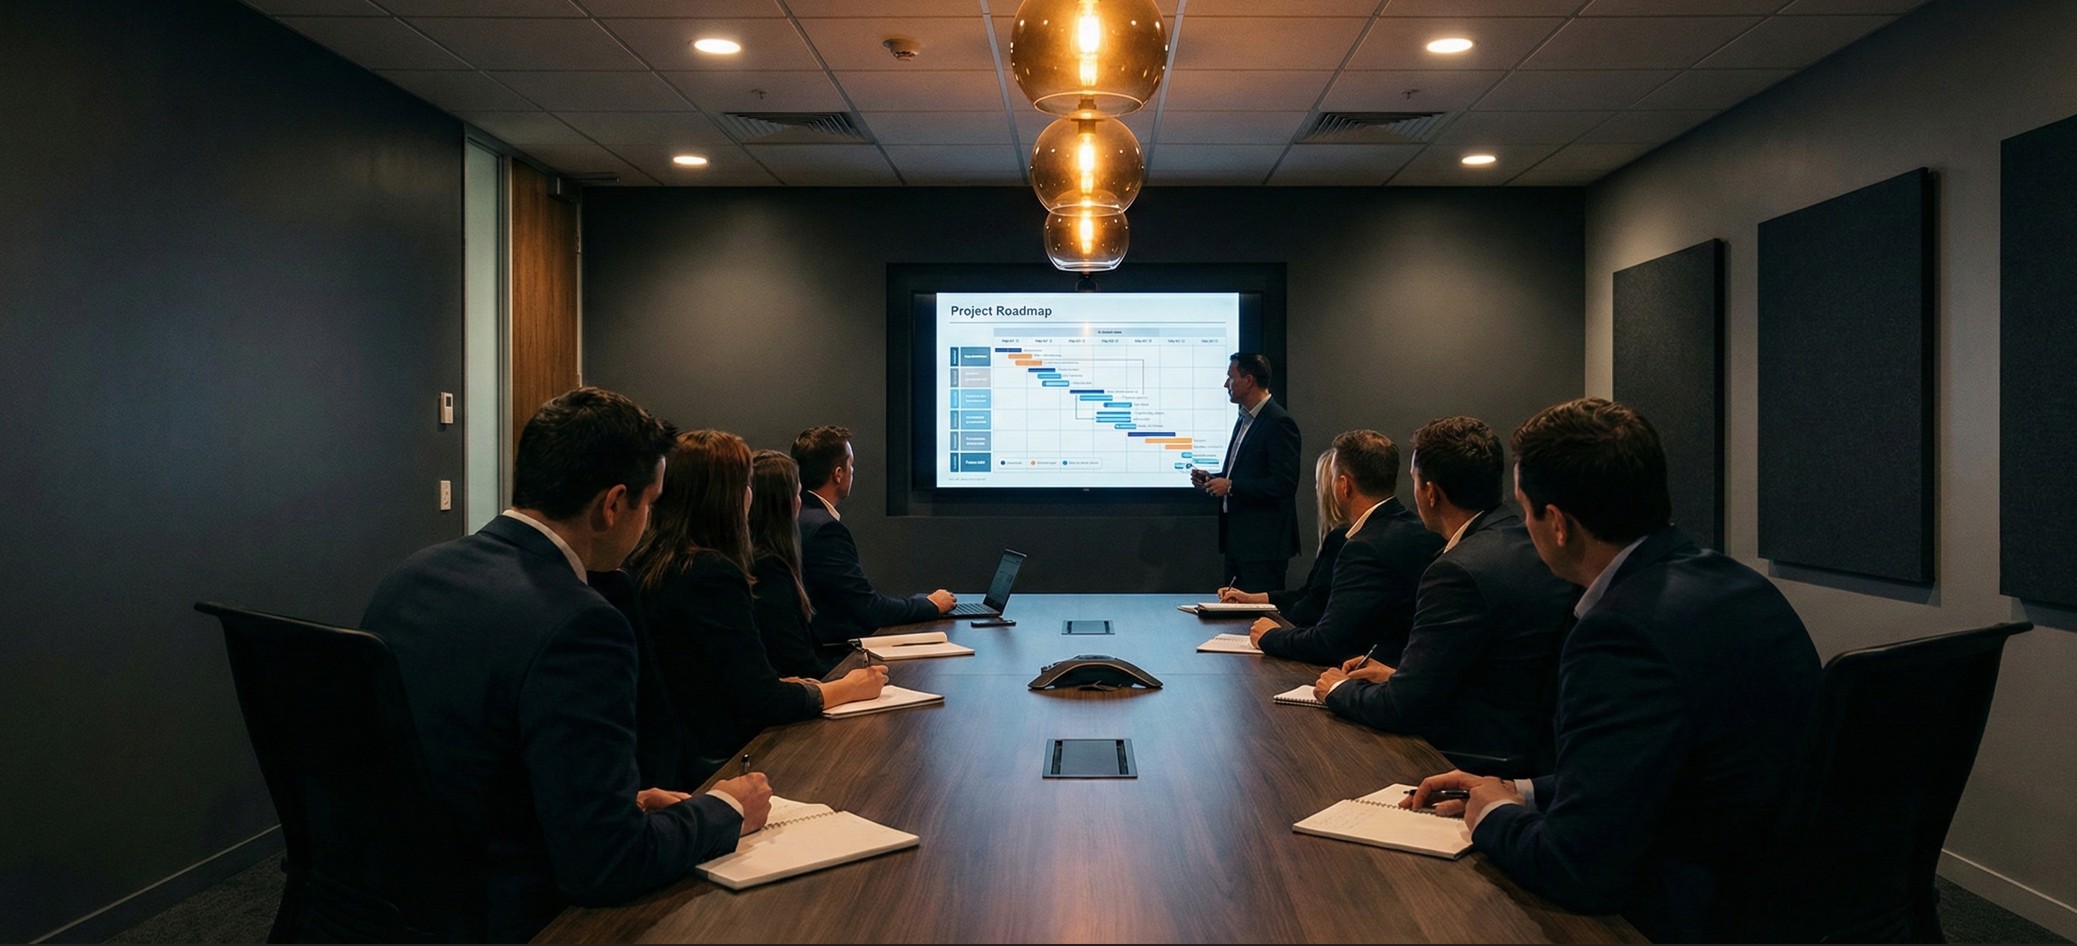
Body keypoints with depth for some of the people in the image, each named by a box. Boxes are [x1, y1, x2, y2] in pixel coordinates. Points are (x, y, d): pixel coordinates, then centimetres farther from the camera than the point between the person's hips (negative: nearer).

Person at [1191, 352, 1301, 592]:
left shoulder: (1279, 423, -15)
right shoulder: (1245, 419, 16)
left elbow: (1284, 483, -21)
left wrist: (1231, 486, -19)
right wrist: (1212, 480, 7)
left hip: (1264, 543, -10)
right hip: (1238, 541, 10)